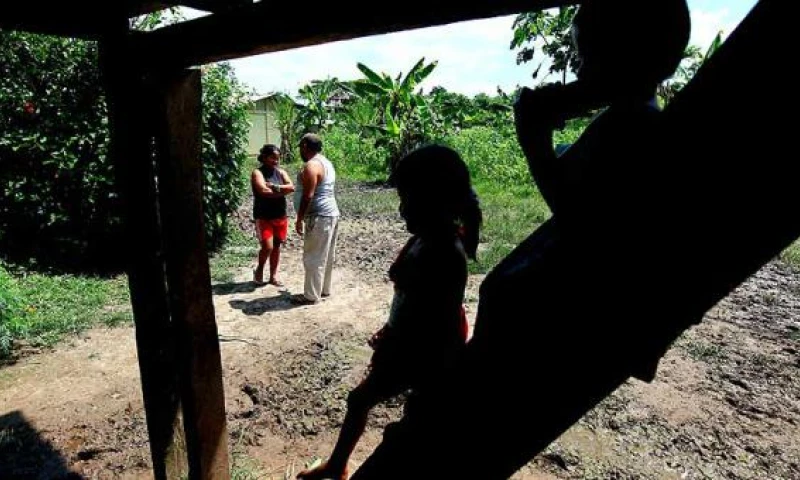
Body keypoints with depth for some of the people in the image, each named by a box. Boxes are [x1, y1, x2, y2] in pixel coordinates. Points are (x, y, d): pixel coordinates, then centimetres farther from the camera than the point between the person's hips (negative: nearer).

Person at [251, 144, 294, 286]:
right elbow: (264, 191, -23)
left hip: (281, 216, 5)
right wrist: (282, 190, -14)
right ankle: (259, 269, 18)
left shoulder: (281, 172, 7)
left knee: (276, 246, 11)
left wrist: (274, 186, -20)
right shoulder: (257, 173, -8)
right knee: (267, 247, -11)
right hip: (263, 217, -5)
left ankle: (273, 276, 24)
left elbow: (291, 187, -8)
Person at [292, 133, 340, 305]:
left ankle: (311, 295, 4)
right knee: (326, 256, 16)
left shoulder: (311, 166, -16)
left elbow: (308, 196, -21)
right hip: (331, 214, 10)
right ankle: (324, 289, 26)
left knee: (313, 257, -3)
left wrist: (299, 219, -15)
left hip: (319, 216, -10)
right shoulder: (325, 162, 16)